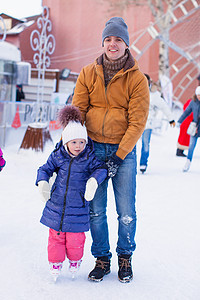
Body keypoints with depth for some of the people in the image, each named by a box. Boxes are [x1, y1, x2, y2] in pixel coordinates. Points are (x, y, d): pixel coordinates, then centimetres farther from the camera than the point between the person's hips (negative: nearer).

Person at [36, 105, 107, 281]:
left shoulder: (89, 157, -8)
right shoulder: (57, 156, -2)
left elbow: (101, 169, -11)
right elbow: (45, 169, 7)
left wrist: (93, 181, -30)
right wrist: (43, 182, -11)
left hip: (78, 207, -2)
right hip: (56, 204, 2)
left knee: (75, 238, 5)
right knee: (56, 235, 11)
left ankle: (75, 260, 32)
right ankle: (56, 262, 30)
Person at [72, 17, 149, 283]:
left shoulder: (137, 78, -4)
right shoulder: (88, 74, 3)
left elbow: (137, 121, -7)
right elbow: (77, 111, 4)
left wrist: (119, 155, -13)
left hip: (124, 150, -1)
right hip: (93, 148, 2)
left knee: (126, 211, 3)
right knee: (95, 209, 6)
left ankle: (125, 258, 25)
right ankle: (102, 259, 23)